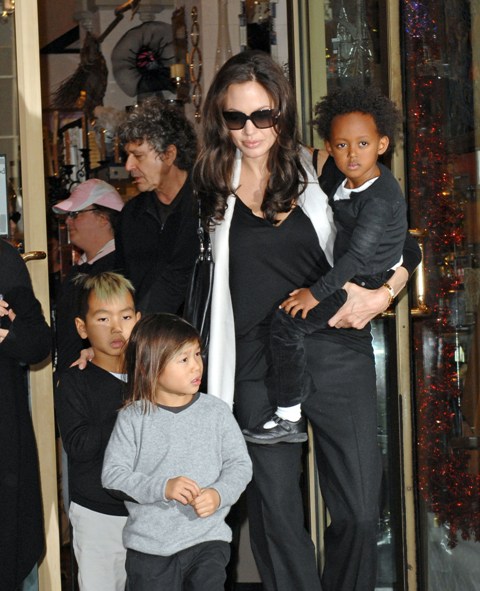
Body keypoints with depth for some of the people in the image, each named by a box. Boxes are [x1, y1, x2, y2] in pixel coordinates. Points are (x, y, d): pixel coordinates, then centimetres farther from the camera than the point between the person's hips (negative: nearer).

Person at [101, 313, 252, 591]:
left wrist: (219, 494, -17)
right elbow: (113, 474, -8)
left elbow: (240, 464, 3)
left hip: (207, 537, 1)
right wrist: (162, 487, -20)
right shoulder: (133, 418, -5)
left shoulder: (216, 411, 1)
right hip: (149, 545, 0)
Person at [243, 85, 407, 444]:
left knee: (287, 322, -17)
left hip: (366, 286, -10)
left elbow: (358, 254, -28)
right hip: (348, 277, 10)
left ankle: (290, 418, -10)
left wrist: (316, 292, -23)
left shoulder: (381, 198, -27)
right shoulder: (348, 182, 2)